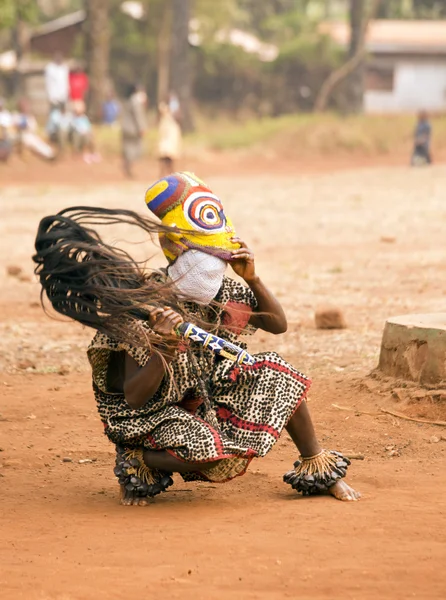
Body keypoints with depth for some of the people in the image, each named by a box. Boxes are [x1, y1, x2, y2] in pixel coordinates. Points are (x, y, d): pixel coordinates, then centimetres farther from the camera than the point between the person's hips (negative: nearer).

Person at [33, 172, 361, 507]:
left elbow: (278, 324, 3)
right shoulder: (143, 306, -25)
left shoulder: (221, 294, -5)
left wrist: (252, 279, -13)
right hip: (152, 415, -7)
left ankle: (318, 469, 8)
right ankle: (138, 462, -4)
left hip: (204, 398, 7)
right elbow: (133, 398, -28)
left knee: (276, 373, -6)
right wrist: (164, 350, -44)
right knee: (208, 450, -35)